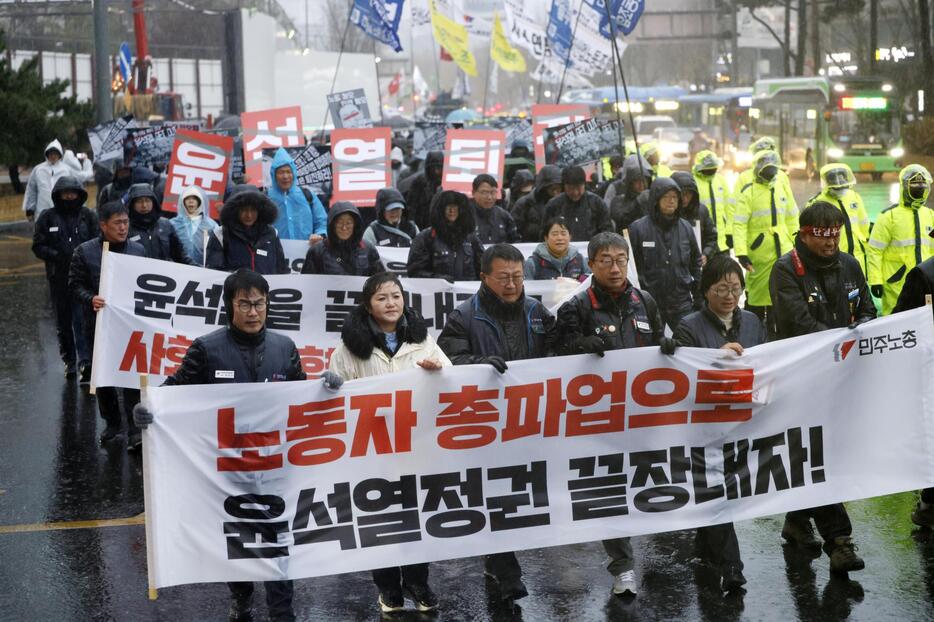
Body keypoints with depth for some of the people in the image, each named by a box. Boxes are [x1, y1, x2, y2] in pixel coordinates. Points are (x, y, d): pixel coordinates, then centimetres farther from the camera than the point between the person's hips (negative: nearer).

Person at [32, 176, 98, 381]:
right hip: (58, 277, 2)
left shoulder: (88, 216, 4)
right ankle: (69, 360, 24)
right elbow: (38, 246, 2)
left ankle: (85, 361, -16)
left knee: (82, 318, -13)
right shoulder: (47, 217, 4)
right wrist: (57, 256, -14)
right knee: (63, 321, 11)